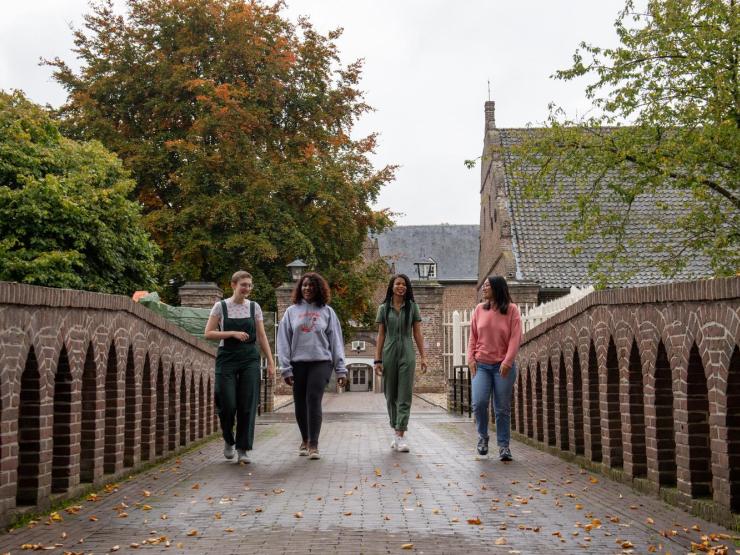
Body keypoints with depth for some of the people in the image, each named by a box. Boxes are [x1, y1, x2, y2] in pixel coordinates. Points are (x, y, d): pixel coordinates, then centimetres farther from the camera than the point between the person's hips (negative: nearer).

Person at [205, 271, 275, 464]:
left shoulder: (254, 307, 7)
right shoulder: (221, 306, 1)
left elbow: (261, 336, 9)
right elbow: (208, 333, -3)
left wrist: (270, 362, 4)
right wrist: (233, 334, -14)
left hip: (250, 359, 2)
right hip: (227, 358, -2)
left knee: (248, 405, -3)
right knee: (227, 404, -4)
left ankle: (243, 450, 5)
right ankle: (228, 440, 24)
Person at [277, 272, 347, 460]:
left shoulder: (327, 311, 7)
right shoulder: (291, 311, 8)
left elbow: (336, 341, 5)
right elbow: (283, 341, 5)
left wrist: (341, 369, 0)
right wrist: (286, 368, -3)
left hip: (320, 362, -2)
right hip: (298, 363, 2)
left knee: (314, 401, -11)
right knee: (300, 404, 7)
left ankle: (313, 445, -9)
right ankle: (304, 440, 25)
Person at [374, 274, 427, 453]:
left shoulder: (412, 307, 5)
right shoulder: (384, 308, 6)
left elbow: (417, 333, 6)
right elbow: (381, 335, 6)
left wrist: (423, 356, 0)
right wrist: (377, 359, 0)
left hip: (407, 354, -1)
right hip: (389, 354, 1)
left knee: (405, 396, -7)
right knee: (391, 396, 7)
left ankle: (401, 435, -10)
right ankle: (396, 431, 19)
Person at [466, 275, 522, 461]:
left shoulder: (511, 310, -1)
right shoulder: (479, 309, 7)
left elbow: (515, 338, -7)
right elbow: (473, 336, 10)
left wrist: (508, 361, -15)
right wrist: (471, 358, 0)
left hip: (503, 366, -2)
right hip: (481, 365, 2)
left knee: (502, 408, 2)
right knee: (479, 402, -11)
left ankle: (503, 446, 14)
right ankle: (483, 437, 12)